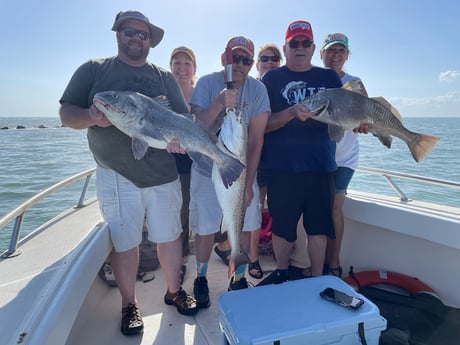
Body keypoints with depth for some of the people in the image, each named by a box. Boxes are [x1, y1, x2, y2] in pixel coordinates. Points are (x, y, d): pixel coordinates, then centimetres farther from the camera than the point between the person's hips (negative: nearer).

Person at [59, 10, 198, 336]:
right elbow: (67, 113, 3)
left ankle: (174, 291, 32)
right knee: (124, 242, 6)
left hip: (163, 173, 2)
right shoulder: (93, 70, 7)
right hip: (116, 175, -1)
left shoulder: (165, 77, 12)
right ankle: (129, 304, 27)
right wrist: (91, 117, -19)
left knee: (170, 236, 10)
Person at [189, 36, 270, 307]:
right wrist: (220, 103, -34)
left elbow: (256, 139, -10)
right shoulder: (207, 83, -8)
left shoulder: (257, 89, -8)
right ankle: (201, 278, 29)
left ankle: (239, 279, 28)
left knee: (244, 227, 6)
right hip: (207, 169, -1)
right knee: (205, 229, 4)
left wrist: (248, 182, -14)